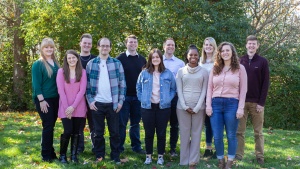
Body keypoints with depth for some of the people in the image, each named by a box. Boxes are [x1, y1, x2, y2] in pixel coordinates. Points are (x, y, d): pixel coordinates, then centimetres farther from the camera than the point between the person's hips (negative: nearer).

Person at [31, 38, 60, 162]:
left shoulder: (56, 63, 12)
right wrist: (41, 100, -17)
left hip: (55, 99, 6)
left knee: (51, 125, 10)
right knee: (48, 125, -5)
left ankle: (50, 152, 20)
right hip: (44, 99, -6)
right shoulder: (38, 64, -6)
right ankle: (46, 155, 4)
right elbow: (36, 84, -11)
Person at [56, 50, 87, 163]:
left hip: (79, 108, 2)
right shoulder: (61, 71, 1)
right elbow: (61, 90, -5)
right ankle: (62, 155, 10)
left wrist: (73, 106, -12)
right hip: (65, 107, -1)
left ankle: (74, 155, 17)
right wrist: (67, 107, -12)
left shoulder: (82, 72, 3)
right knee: (68, 131, -8)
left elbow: (82, 90, -4)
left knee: (76, 132, 5)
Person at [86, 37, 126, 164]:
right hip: (97, 103, 0)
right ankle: (99, 155, 21)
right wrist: (90, 100, -4)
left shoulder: (117, 63, 4)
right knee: (98, 132, 9)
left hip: (113, 103, 0)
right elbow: (87, 84, 4)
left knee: (114, 132, 6)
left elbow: (122, 83, 3)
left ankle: (115, 156, 17)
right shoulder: (91, 64, 4)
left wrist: (120, 101, -3)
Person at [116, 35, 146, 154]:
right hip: (124, 95, -3)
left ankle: (136, 146, 18)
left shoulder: (142, 59, 10)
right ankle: (119, 147, 11)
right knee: (122, 122, 2)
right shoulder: (120, 58, -1)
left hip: (138, 96, 3)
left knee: (136, 122, 10)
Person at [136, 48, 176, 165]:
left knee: (161, 133, 7)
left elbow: (173, 89, 8)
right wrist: (142, 99, -2)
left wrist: (168, 99, -3)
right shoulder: (144, 73, 0)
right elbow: (138, 88, 8)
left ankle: (160, 156, 19)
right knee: (149, 133, 7)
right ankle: (148, 155, 19)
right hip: (147, 107, 0)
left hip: (163, 107, 0)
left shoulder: (168, 73, 1)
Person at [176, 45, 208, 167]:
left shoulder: (203, 72, 4)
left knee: (196, 133, 3)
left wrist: (197, 107, -8)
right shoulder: (181, 71, 5)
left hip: (198, 107, 0)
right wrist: (185, 106, -8)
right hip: (183, 107, 0)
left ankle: (193, 160, 11)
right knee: (184, 133, 5)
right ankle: (184, 160, 13)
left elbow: (204, 90, 0)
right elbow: (179, 90, 1)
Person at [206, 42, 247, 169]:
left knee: (231, 135, 6)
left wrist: (240, 108, -7)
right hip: (216, 104, 3)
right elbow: (210, 88, 8)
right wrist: (208, 105, 0)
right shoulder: (215, 68, 11)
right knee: (217, 136, 5)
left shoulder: (240, 68, 3)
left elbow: (243, 90, -1)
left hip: (232, 104, -2)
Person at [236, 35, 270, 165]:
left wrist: (262, 102, -9)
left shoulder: (263, 62, 2)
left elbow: (266, 83, -2)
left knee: (258, 132, 6)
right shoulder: (240, 61, 8)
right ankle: (238, 155, 10)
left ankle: (260, 156, 13)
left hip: (256, 102, -1)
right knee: (239, 130, 3)